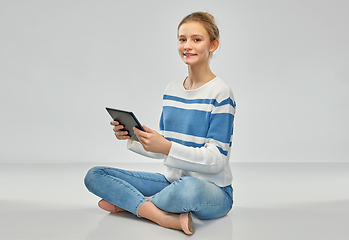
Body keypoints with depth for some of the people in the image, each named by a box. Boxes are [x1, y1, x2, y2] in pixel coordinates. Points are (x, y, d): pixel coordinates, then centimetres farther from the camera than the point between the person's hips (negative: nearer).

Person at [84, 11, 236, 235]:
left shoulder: (220, 94, -12)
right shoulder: (171, 90, 8)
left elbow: (216, 160, -18)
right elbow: (164, 149, 11)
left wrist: (167, 147, -29)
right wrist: (133, 136, -7)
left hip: (213, 191, -6)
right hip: (172, 181, 6)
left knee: (190, 188, -43)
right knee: (94, 175, -3)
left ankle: (129, 202, -12)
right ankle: (164, 216, -20)